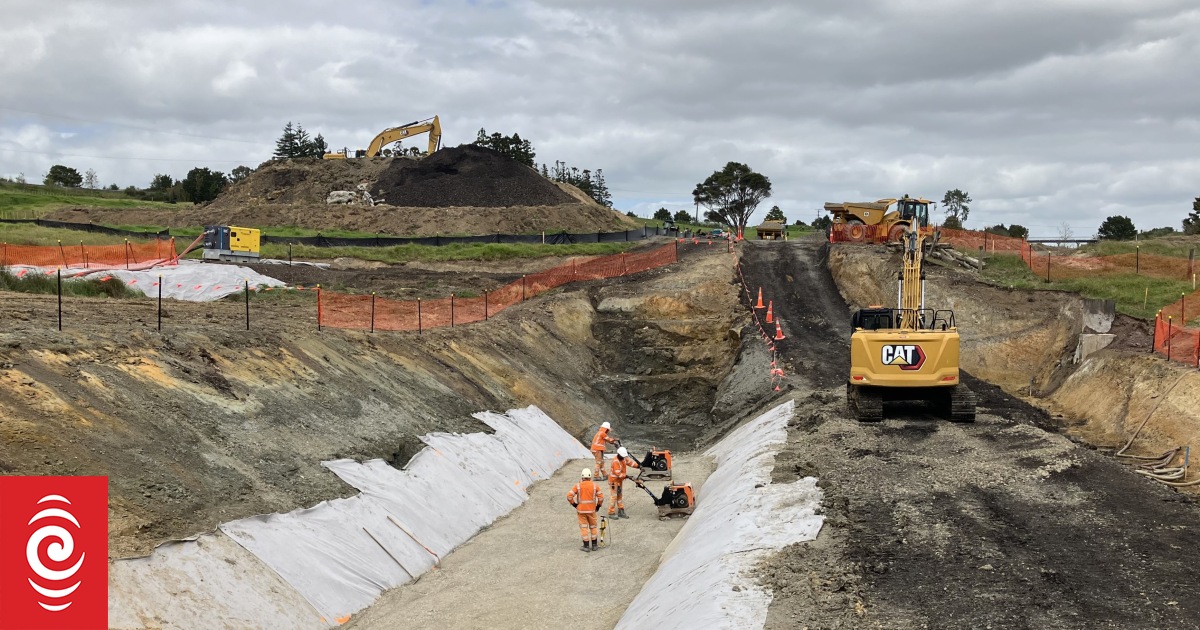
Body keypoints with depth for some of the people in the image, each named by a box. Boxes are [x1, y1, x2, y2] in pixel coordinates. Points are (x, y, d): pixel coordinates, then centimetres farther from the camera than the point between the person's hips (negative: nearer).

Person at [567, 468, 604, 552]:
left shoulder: (578, 486, -7)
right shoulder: (594, 485, -4)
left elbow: (569, 496, -11)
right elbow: (601, 497, -5)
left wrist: (574, 504, 3)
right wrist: (598, 505, 9)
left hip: (581, 510, -1)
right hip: (591, 510, 1)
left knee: (584, 527, 7)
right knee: (593, 527, 15)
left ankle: (586, 546, 8)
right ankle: (594, 545, 21)